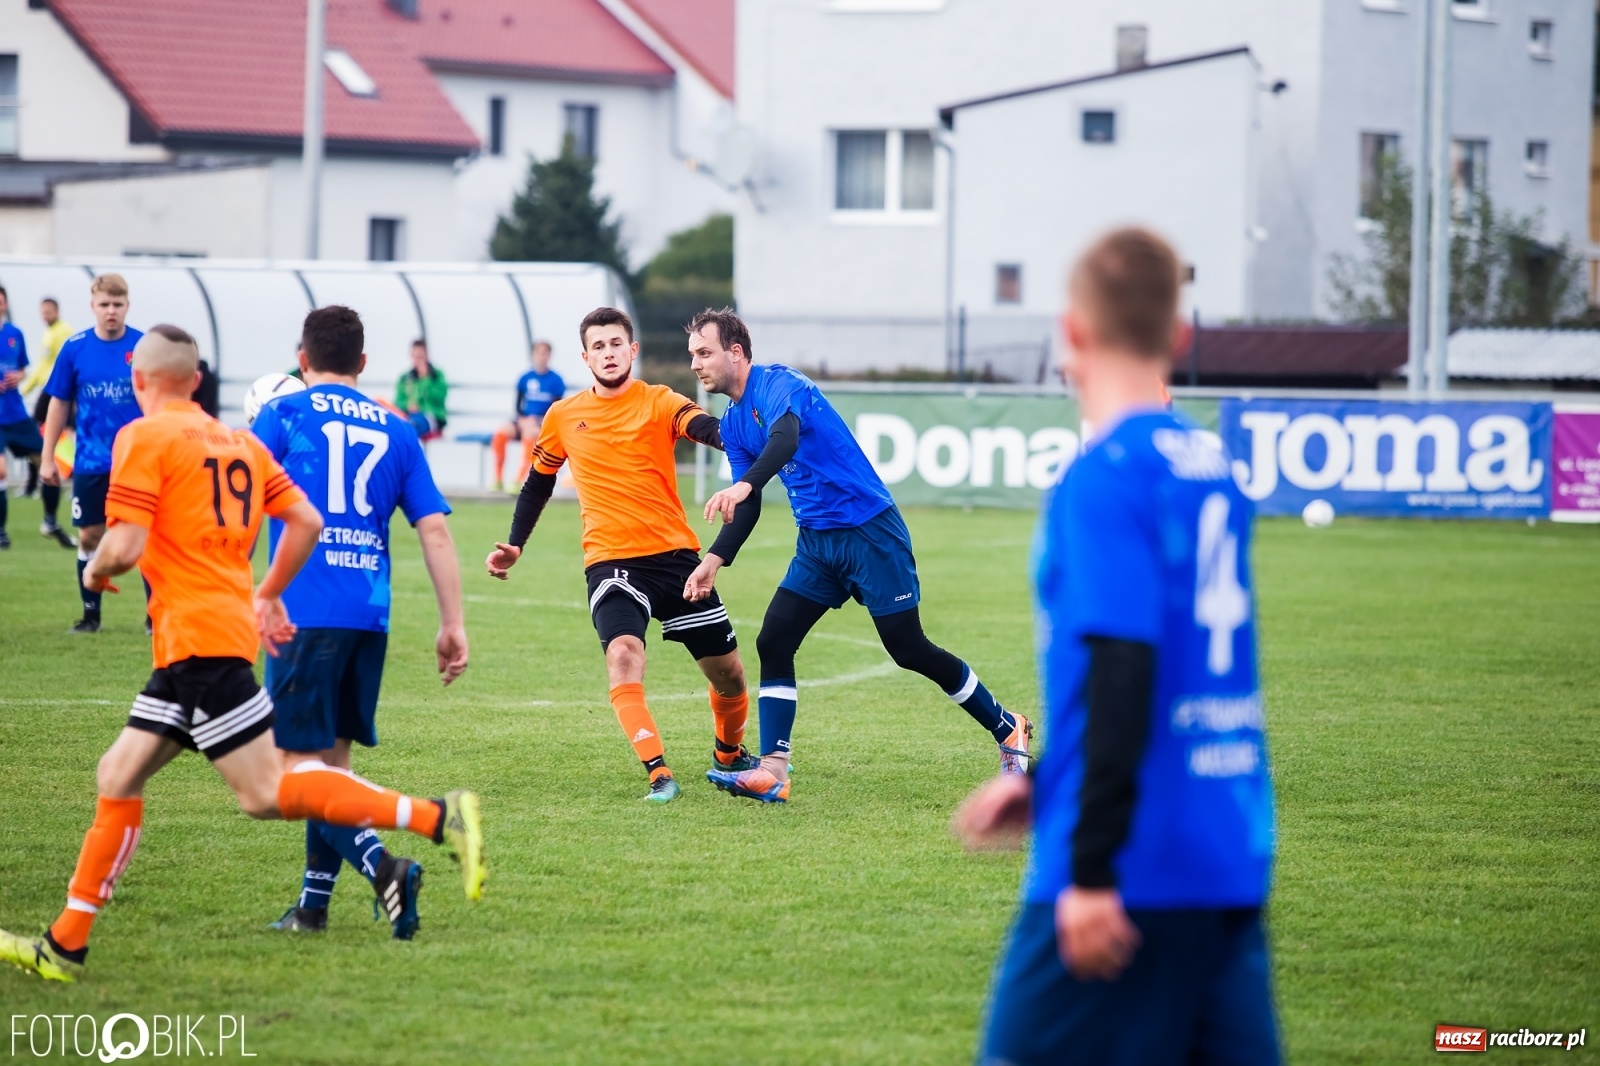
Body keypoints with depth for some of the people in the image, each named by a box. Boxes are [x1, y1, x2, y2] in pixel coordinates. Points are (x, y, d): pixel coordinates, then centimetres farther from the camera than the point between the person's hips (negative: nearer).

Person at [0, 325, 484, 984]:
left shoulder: (144, 439, -7)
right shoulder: (238, 442, 16)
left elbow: (125, 547, -16)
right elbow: (307, 521, 14)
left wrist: (96, 571, 6)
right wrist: (268, 595, 25)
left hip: (199, 637, -9)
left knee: (265, 793, -10)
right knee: (119, 776, 11)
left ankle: (436, 818, -18)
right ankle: (65, 946, 11)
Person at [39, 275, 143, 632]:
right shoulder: (75, 348, -2)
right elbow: (59, 404, 5)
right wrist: (47, 458, 4)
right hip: (90, 464, 2)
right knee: (89, 536, 8)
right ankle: (90, 615, 20)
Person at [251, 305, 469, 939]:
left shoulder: (283, 416, 1)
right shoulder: (395, 430, 12)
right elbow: (435, 531, 8)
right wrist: (453, 624, 10)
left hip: (303, 613, -5)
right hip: (369, 618, 5)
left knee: (301, 762, -3)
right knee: (332, 757, 17)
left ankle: (381, 866, -24)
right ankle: (313, 904, 18)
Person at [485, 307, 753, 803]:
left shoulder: (658, 403, -2)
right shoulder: (564, 417, 7)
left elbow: (705, 427, -23)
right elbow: (538, 483, 22)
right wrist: (514, 545, 15)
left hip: (674, 554, 0)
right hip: (609, 559, 0)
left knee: (728, 672, 5)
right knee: (623, 654, -28)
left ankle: (729, 755, 34)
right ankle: (659, 774, -28)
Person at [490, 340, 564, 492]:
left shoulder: (555, 380, 1)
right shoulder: (525, 379, 9)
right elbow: (518, 406, 11)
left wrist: (536, 421, -14)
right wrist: (521, 419, -9)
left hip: (545, 423, -3)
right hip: (524, 421, 3)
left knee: (530, 434, -38)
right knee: (500, 433, -26)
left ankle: (519, 480, -36)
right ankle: (497, 481, -20)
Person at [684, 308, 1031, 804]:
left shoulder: (777, 384, -16)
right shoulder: (733, 424, 10)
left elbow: (785, 438, -38)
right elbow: (747, 507, 17)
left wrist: (743, 485, -55)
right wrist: (714, 559, 4)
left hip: (869, 530, -8)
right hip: (817, 542, 8)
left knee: (909, 649, -3)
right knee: (773, 642, -6)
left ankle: (1007, 729, 14)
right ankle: (772, 771, -9)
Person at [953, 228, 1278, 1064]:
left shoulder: (1104, 477, -12)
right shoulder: (1213, 470, 12)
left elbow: (1123, 673, -20)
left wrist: (1091, 870, -19)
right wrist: (1046, 781, 27)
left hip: (1136, 870, -7)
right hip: (1230, 861, 8)